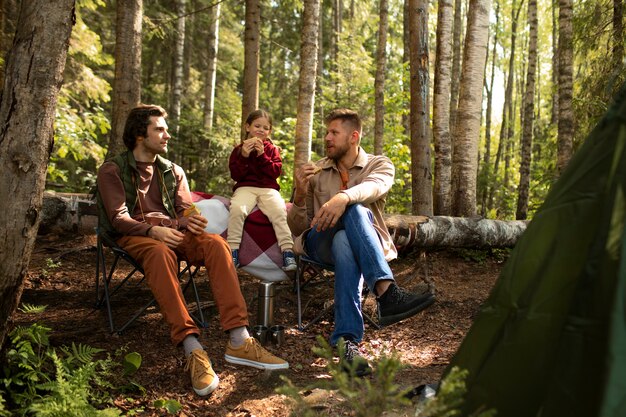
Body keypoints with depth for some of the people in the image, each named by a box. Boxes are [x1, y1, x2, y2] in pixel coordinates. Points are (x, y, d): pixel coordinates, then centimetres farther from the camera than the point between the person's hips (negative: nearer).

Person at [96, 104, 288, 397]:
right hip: (133, 236, -4)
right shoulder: (113, 171, 6)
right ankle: (192, 349, -52)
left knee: (215, 243, -28)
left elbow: (184, 211, 12)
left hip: (171, 233, 4)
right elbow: (119, 219, -6)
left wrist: (189, 222, -15)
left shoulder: (173, 171, 21)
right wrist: (152, 230, -26)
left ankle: (238, 342, -39)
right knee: (160, 252, -41)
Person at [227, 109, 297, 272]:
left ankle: (288, 251, -31)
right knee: (237, 208, -33)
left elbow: (276, 171, 1)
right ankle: (233, 251, -29)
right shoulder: (239, 149, 13)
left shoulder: (272, 149, 16)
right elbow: (235, 175, 3)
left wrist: (262, 155, -10)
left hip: (268, 188, 1)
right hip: (245, 188, 0)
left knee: (279, 211, -29)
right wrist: (244, 156, -11)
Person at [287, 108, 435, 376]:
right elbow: (297, 229, 11)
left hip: (363, 243, 0)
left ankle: (347, 341, -47)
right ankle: (387, 292, -54)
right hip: (320, 243, 0)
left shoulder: (379, 165, 9)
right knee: (353, 211, -35)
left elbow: (375, 186, -20)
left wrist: (344, 197, -43)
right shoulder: (315, 172, 15)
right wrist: (300, 195, -10)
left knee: (343, 243, -40)